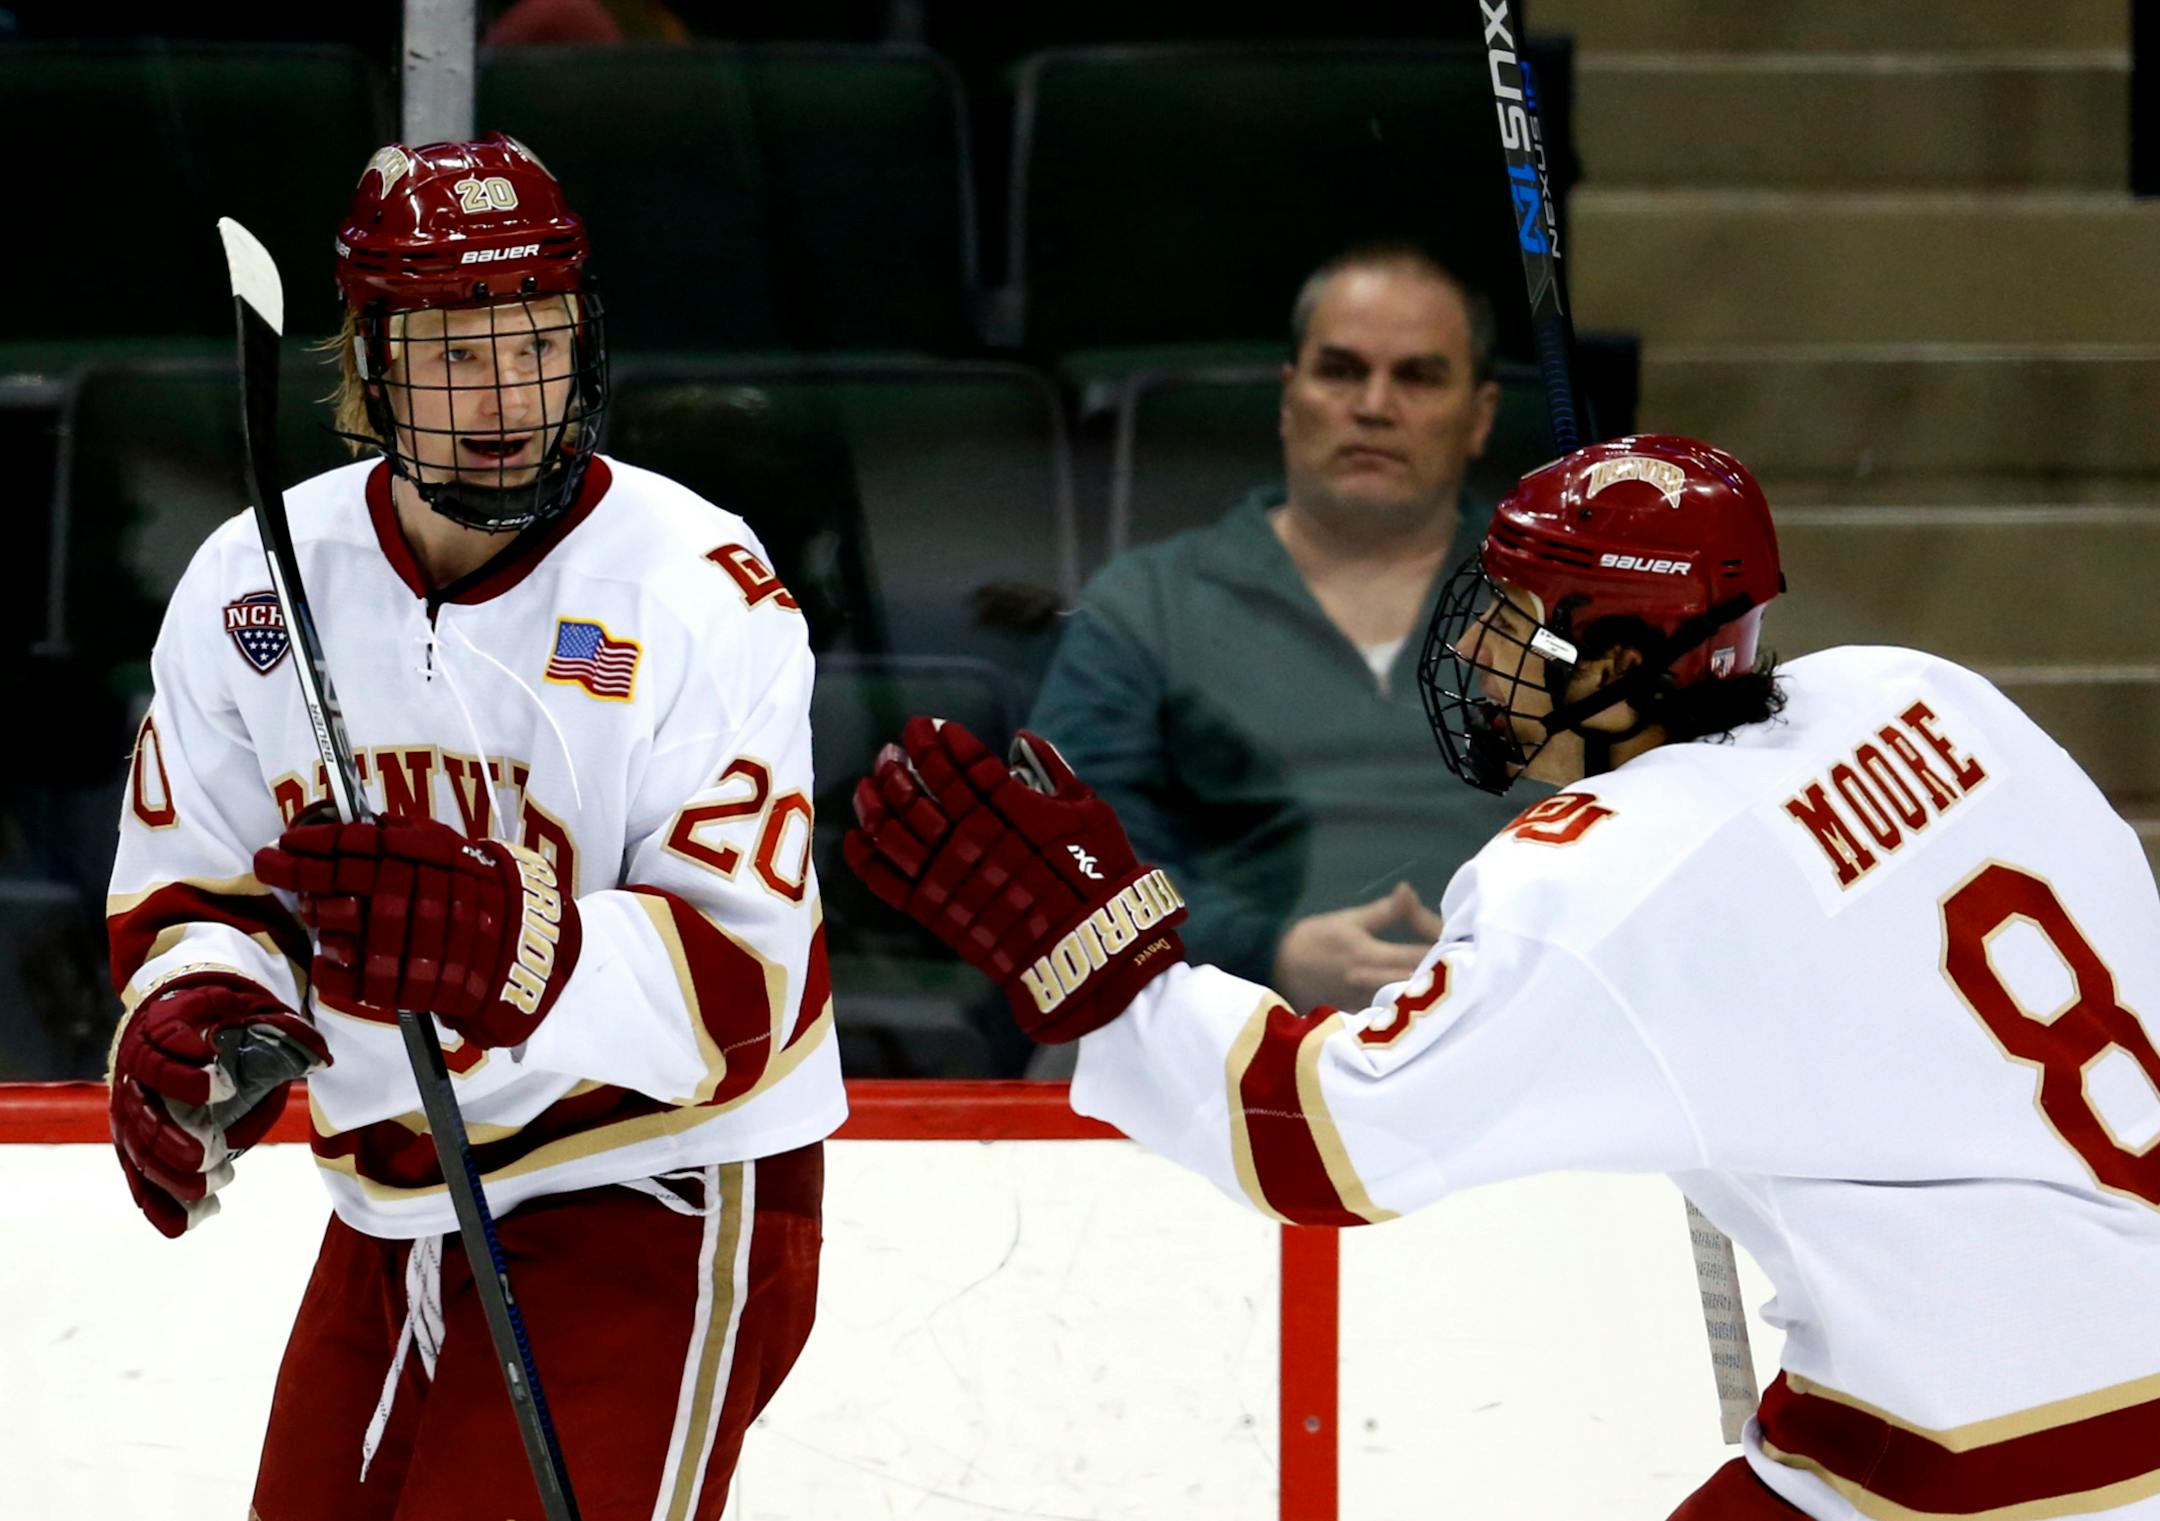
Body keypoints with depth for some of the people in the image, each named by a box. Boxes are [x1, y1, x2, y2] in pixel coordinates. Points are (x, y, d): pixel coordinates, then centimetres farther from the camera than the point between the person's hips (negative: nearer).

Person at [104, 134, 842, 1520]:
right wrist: (194, 1017, -15)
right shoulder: (256, 584, -1)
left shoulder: (702, 595, -16)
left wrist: (508, 947, -39)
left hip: (658, 1208, -6)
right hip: (391, 1216, 6)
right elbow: (190, 885, 8)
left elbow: (738, 980, -22)